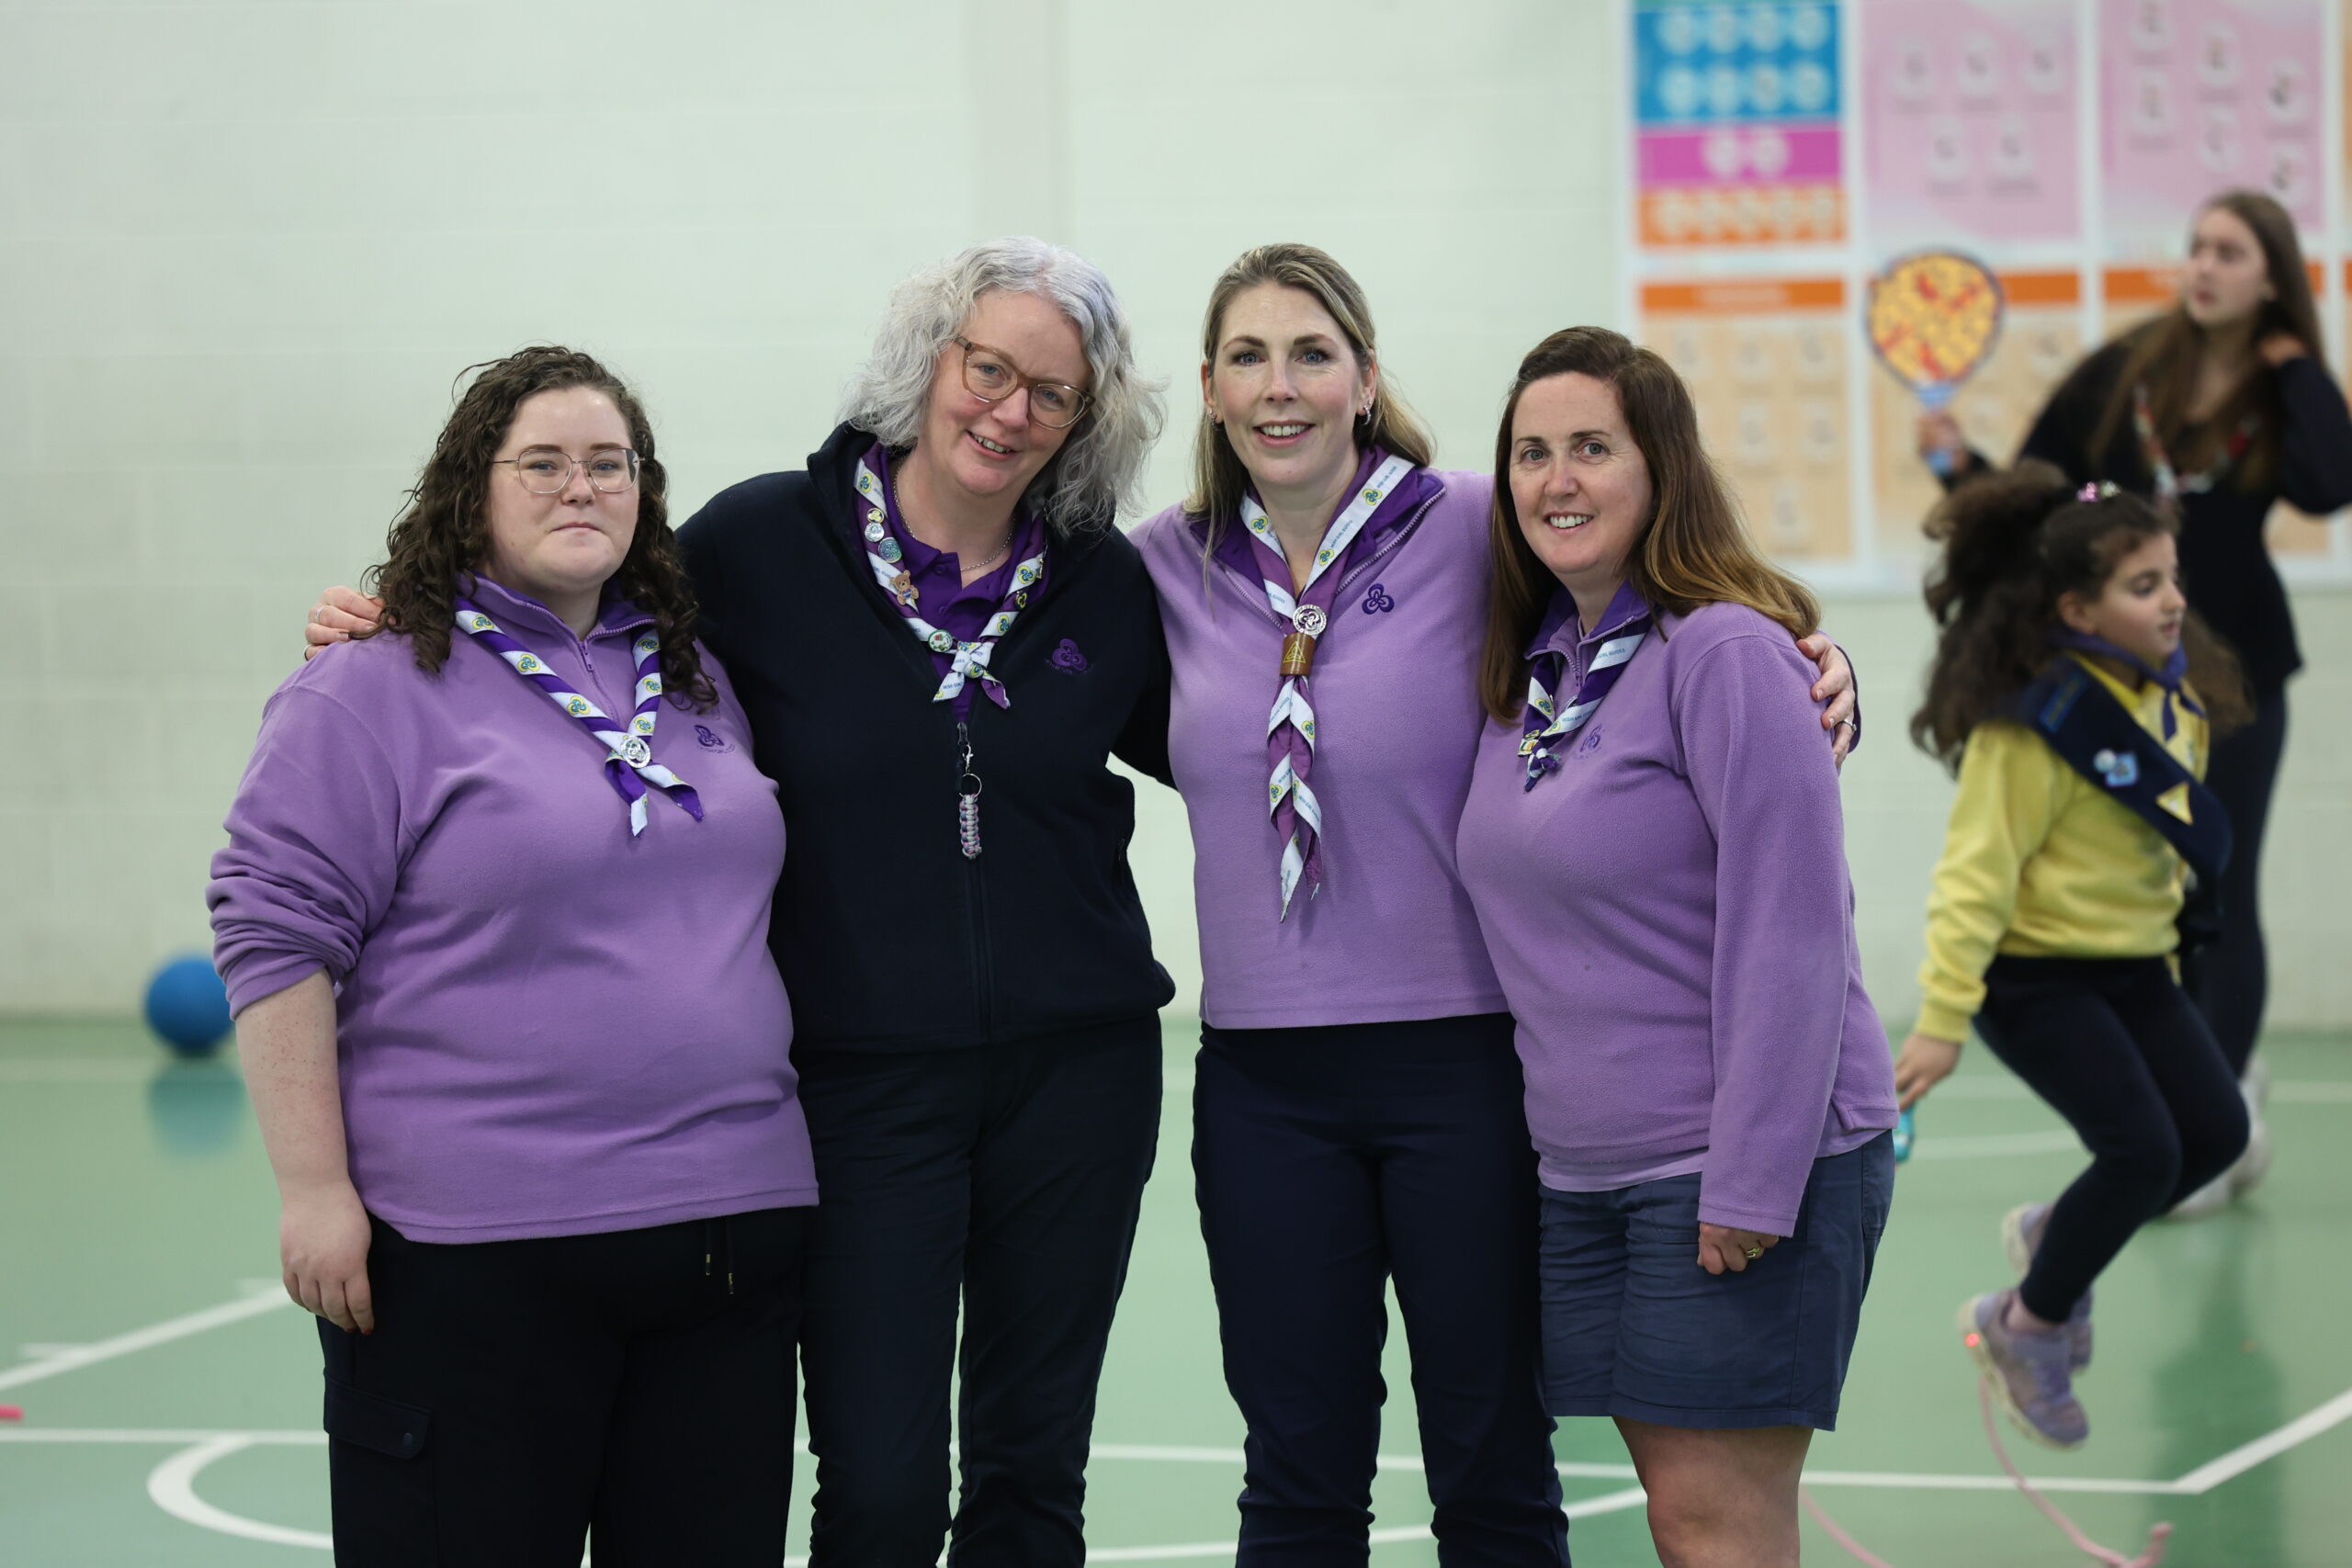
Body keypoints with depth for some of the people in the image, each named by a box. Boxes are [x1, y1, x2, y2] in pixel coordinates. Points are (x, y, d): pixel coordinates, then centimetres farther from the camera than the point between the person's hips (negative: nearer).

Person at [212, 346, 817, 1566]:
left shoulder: (698, 684, 16)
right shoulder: (374, 691, -3)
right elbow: (276, 934, -8)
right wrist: (313, 1188, -13)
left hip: (727, 1227, 6)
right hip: (476, 1243, -6)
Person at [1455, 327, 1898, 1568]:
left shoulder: (1727, 653, -13)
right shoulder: (1529, 668, 11)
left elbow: (1788, 938, -17)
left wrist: (1752, 1184, -20)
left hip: (1747, 1154, -7)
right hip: (1586, 1173, 7)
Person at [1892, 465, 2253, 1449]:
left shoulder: (2175, 695, 3)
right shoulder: (2033, 725, -21)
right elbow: (1977, 871, -21)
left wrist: (2161, 950, 20)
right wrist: (1944, 1018, -24)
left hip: (2133, 964, 8)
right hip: (2036, 973, -8)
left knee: (2216, 1128, -2)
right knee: (2143, 1148, -17)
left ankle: (2054, 1235, 24)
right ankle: (2028, 1326, 7)